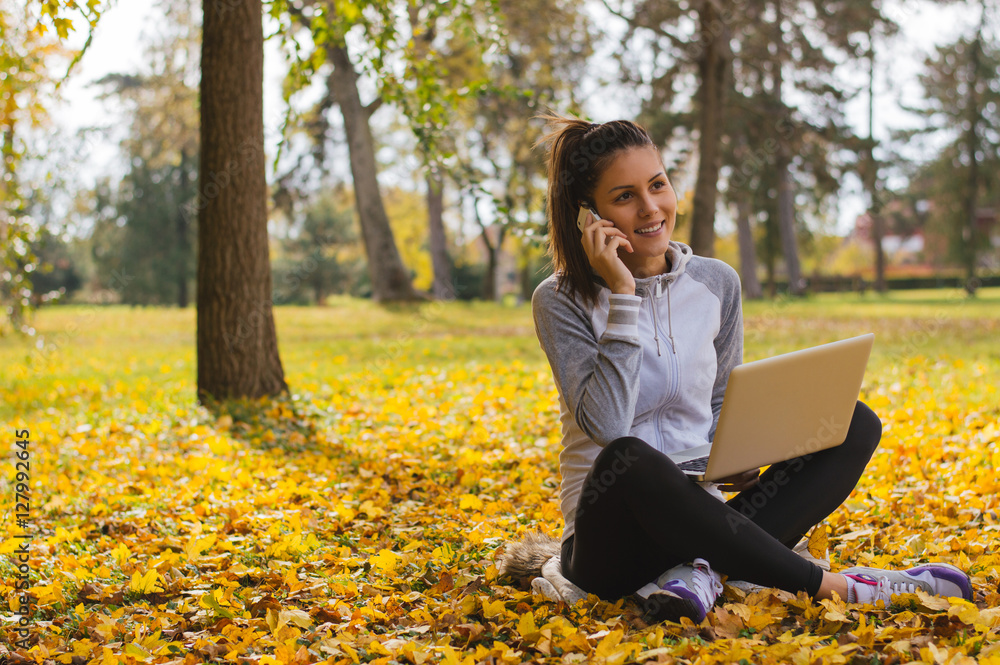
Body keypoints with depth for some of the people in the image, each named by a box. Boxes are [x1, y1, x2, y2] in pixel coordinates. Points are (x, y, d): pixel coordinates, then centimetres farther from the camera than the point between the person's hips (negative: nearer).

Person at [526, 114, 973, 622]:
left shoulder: (716, 284, 7)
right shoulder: (562, 302, -7)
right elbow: (606, 426, -20)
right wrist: (623, 296, -20)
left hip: (695, 519, 5)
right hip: (611, 539, -5)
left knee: (855, 425, -10)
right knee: (626, 460, -40)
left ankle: (700, 570, -28)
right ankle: (830, 586, -29)